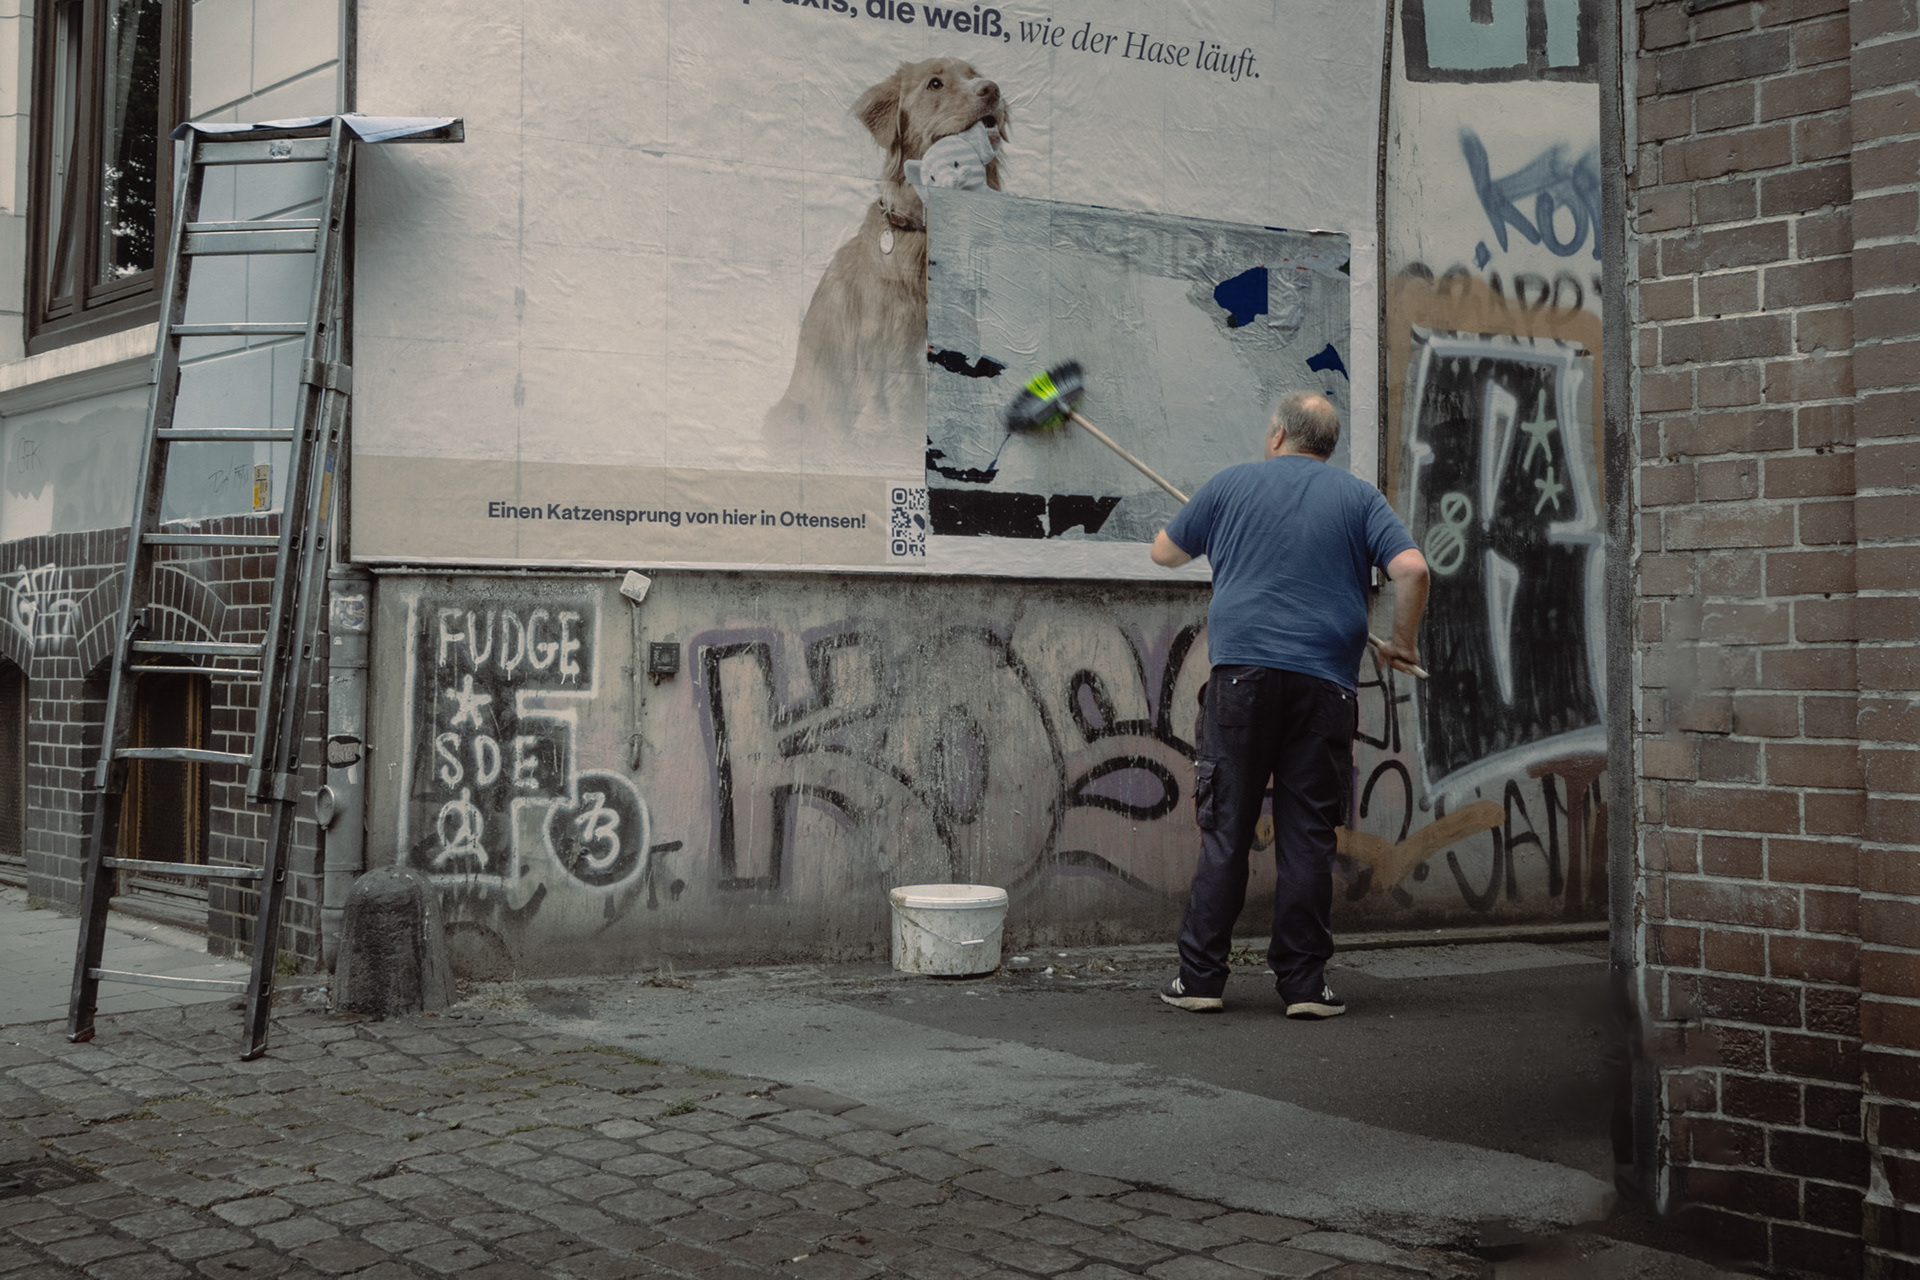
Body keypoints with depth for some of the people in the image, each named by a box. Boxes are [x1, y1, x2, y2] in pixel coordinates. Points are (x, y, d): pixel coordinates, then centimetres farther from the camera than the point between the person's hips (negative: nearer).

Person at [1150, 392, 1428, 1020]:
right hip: (1325, 680, 1)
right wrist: (1402, 642, 12)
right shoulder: (1359, 496, 10)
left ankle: (1200, 978, 5)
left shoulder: (1233, 484, 9)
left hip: (1242, 670, 0)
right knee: (1307, 836, 4)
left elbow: (1164, 553, 19)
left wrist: (1205, 530, 40)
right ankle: (1304, 984, 6)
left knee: (1224, 832, 4)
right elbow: (1412, 569, -3)